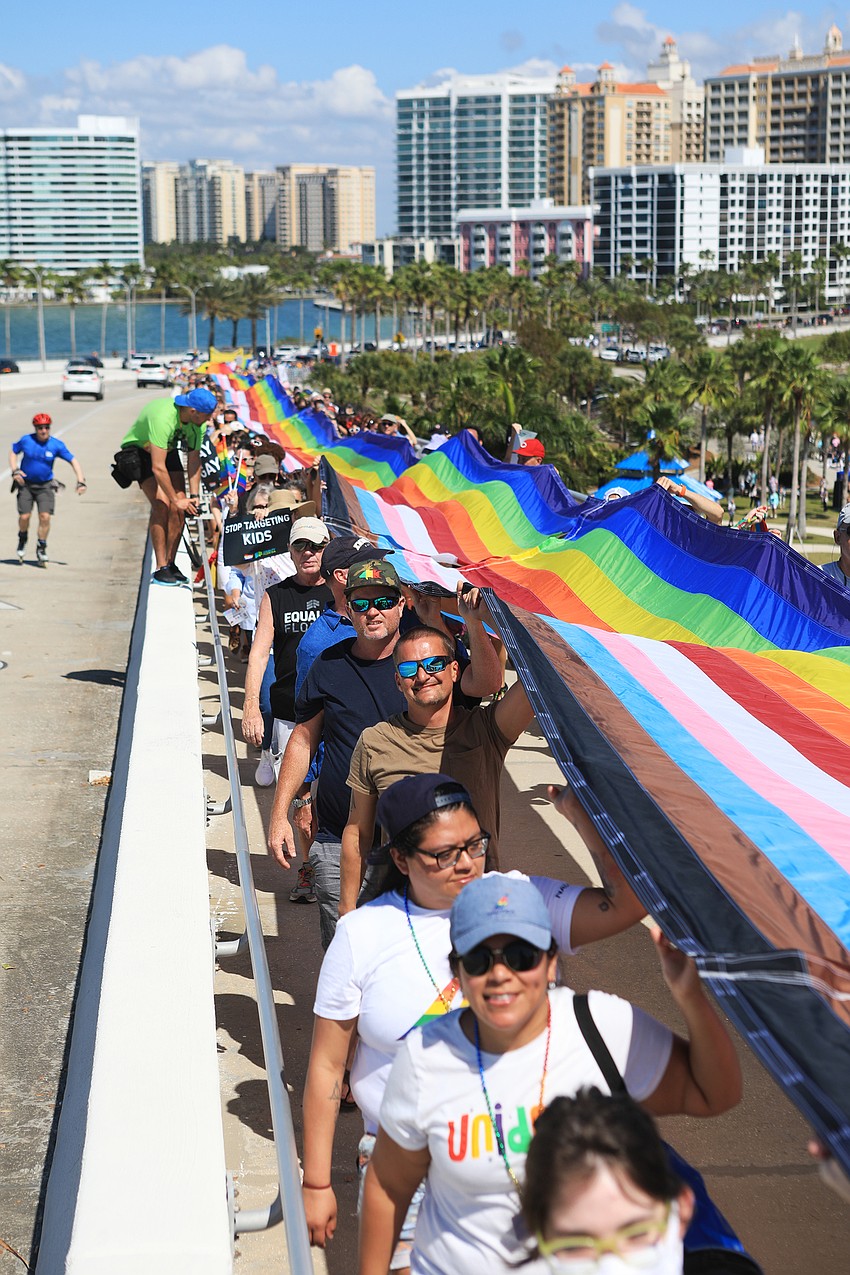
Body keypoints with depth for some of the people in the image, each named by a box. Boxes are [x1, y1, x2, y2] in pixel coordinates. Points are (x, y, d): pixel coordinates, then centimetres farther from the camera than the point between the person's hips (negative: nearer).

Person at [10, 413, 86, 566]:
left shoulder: (56, 445, -8)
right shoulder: (26, 440, -7)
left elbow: (73, 460, -3)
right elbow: (13, 452, 10)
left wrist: (80, 481, -12)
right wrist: (14, 471, -5)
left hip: (45, 486, 0)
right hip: (26, 484, 0)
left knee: (45, 516, -12)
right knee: (24, 516, -7)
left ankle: (41, 548, 5)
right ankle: (22, 541, 24)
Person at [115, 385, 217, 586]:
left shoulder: (198, 421, -17)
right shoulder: (163, 418, -40)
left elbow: (194, 460, -9)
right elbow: (158, 468, -37)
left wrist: (193, 496, -14)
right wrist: (176, 499, -31)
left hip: (168, 450, 7)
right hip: (139, 450, -6)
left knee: (179, 507, -6)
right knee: (161, 504, -21)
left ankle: (171, 564, 6)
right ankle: (161, 569, -15)